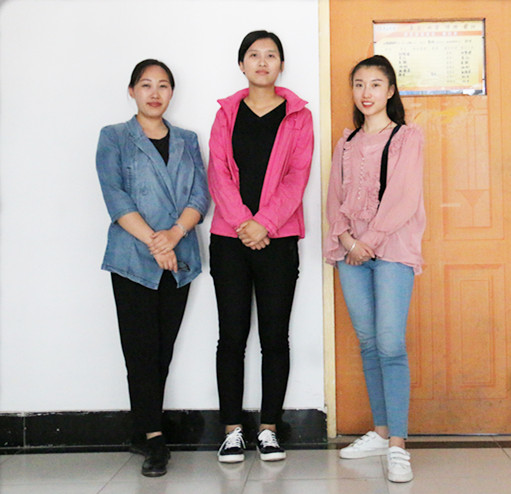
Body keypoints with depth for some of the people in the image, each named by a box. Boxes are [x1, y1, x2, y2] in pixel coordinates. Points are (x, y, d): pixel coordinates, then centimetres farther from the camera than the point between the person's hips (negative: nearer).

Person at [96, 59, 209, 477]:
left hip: (180, 260, 3)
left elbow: (200, 195, 5)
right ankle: (153, 439, -2)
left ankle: (145, 431, 16)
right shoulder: (115, 139, 7)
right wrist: (153, 241, -16)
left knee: (163, 351, 6)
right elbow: (115, 196, -5)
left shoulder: (187, 141, 16)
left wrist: (175, 232, -13)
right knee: (141, 349, -6)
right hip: (133, 259, -3)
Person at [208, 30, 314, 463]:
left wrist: (264, 223, -13)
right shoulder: (227, 113, 12)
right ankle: (232, 431, 10)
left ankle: (269, 430, 12)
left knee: (275, 337, 2)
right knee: (232, 335, 2)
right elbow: (218, 173, 3)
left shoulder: (298, 115, 8)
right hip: (230, 238, 1)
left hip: (277, 239, -1)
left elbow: (297, 176, -1)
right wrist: (242, 222, -11)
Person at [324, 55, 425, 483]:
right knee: (368, 344, 7)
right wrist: (348, 239, -6)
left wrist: (371, 240, -12)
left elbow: (405, 198, -7)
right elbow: (335, 199, 11)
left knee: (391, 345, -11)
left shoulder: (407, 137, 4)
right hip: (351, 251, 5)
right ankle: (380, 432, 17)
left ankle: (398, 447, -8)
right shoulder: (346, 143, 17)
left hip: (392, 248, -4)